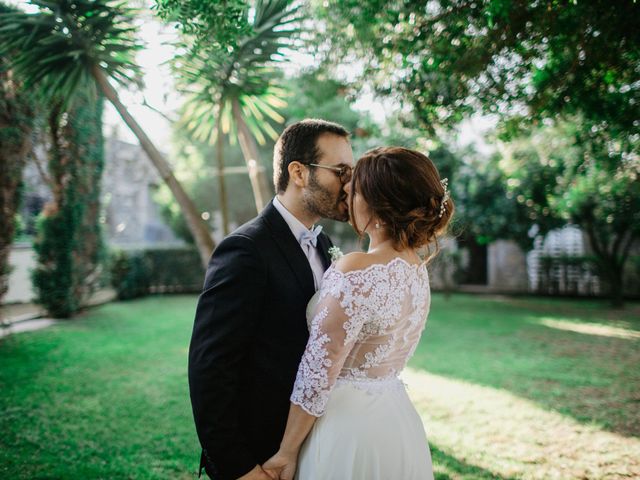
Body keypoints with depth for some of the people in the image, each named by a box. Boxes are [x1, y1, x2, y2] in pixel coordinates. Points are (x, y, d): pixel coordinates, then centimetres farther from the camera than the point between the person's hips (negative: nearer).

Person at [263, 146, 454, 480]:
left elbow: (317, 376, -21)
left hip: (348, 428, -8)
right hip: (397, 424, 8)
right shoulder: (417, 268, 1)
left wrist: (287, 453, -11)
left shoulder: (356, 272, -25)